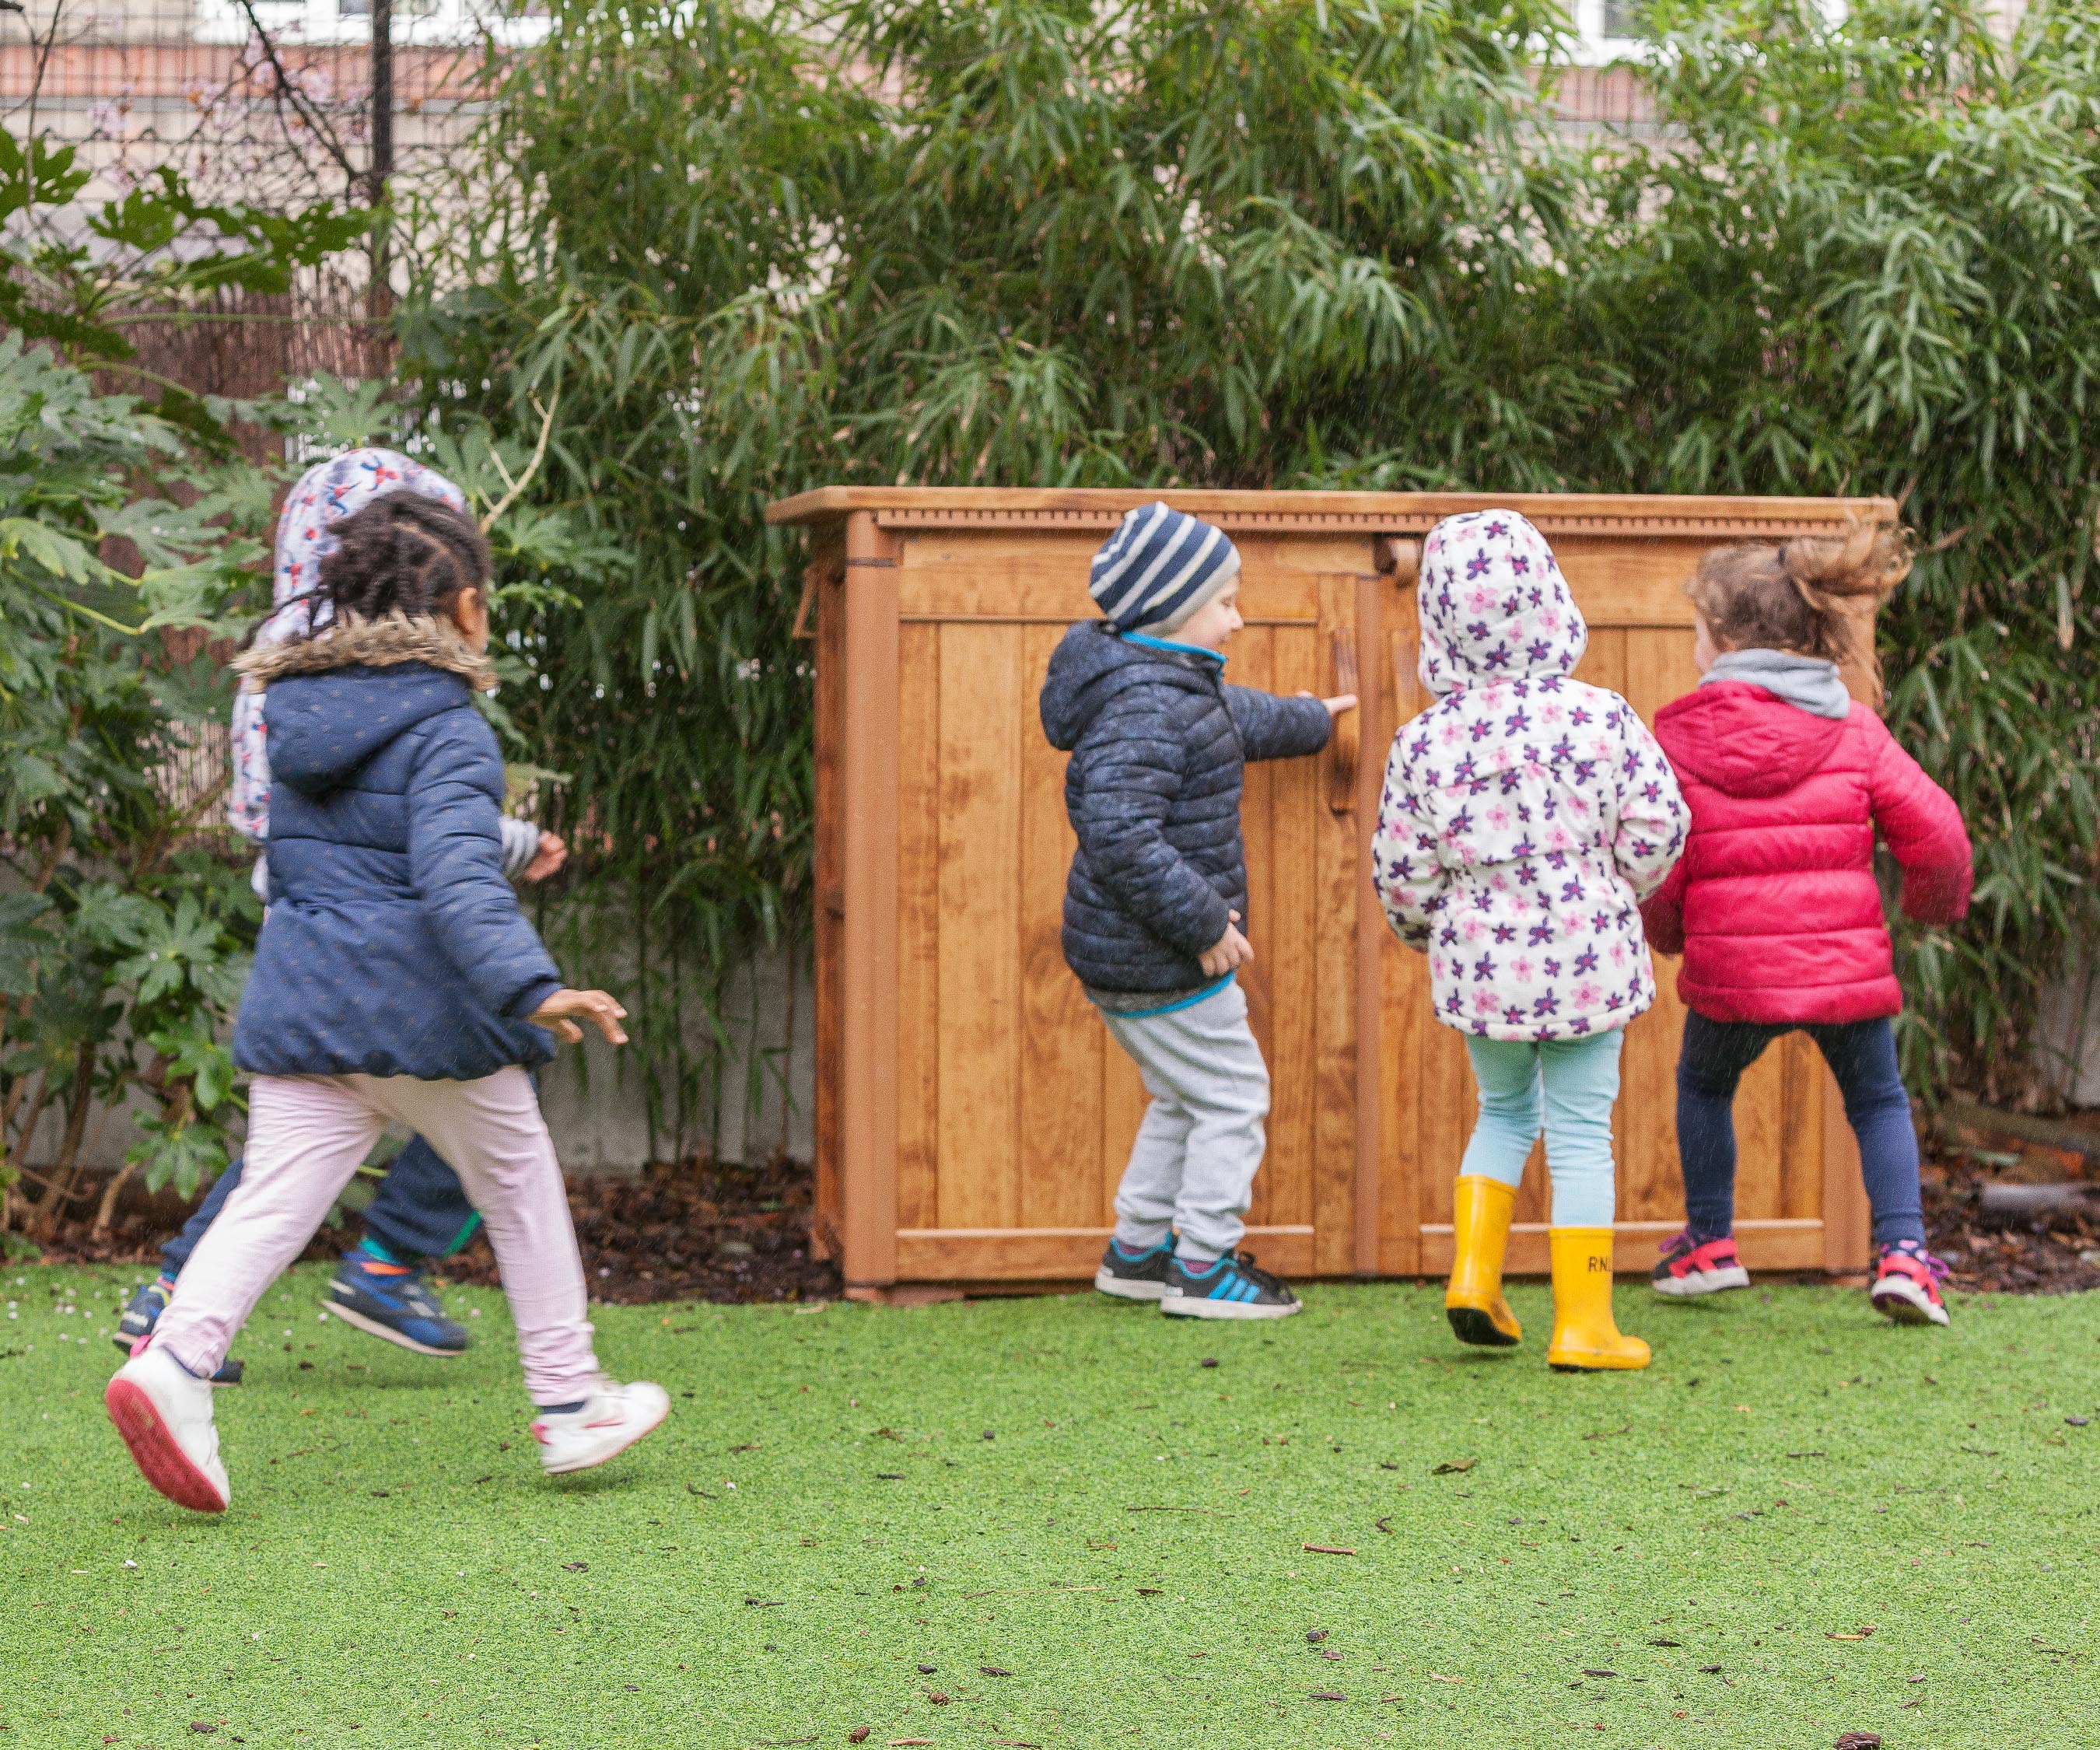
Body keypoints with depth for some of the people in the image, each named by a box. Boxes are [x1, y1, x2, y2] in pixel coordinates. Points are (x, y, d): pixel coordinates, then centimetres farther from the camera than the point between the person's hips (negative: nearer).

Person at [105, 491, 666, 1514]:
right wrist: (532, 989, -36)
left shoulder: (297, 715, 12)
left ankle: (173, 1362, -24)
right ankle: (568, 1407, 19)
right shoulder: (448, 730, -11)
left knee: (272, 1201, 0)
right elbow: (456, 876, -25)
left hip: (297, 1005, 6)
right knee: (519, 1186, 12)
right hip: (420, 1008, -6)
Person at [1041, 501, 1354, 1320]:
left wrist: (1307, 722, 51)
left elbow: (1233, 718, 34)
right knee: (1233, 1096, 1)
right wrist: (1204, 922, -26)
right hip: (1159, 966, -10)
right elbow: (1121, 835, -32)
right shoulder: (1144, 708, -24)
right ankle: (1204, 1267, 7)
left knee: (1184, 1100, 22)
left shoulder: (1174, 686, 10)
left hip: (1118, 952, 10)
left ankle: (1137, 1250, 29)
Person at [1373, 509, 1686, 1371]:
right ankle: (1582, 1323, 8)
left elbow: (1400, 871, -1)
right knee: (1580, 1133, 6)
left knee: (1505, 1111, 24)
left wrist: (1423, 930, 20)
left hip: (1480, 960, 2)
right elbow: (1657, 823, -8)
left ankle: (1474, 1271, 13)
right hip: (1588, 955, -2)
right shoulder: (1599, 717, -9)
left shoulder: (1425, 741, -6)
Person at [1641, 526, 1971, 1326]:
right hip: (1845, 961, 1)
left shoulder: (1681, 735, -4)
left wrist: (1666, 931, 17)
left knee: (1703, 1085, 27)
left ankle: (1710, 1242, 26)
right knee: (1878, 1102, 19)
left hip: (1729, 968, -1)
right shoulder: (1853, 729, 1)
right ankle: (1902, 1251, 2)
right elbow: (1934, 830, -3)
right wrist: (1937, 900, 18)